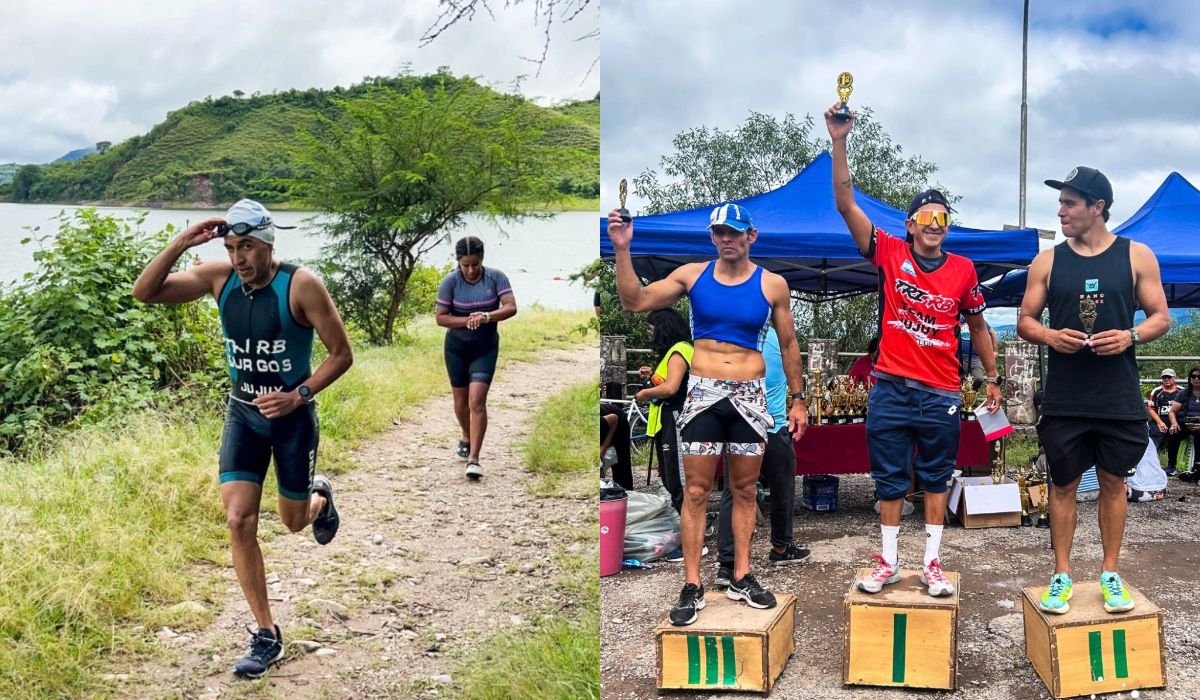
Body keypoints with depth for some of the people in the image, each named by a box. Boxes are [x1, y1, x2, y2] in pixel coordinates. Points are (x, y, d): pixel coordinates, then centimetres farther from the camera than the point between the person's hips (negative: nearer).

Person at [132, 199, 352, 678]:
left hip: (293, 417, -3)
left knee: (294, 521, 12)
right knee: (239, 521, -8)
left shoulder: (301, 285, -19)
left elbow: (342, 353, -14)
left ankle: (320, 499, 51)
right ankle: (267, 636, 3)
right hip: (243, 413, 3)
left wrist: (299, 395, -25)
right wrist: (180, 244, -20)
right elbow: (145, 293, -8)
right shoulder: (219, 278, -7)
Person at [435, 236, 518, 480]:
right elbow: (441, 317, -10)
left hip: (485, 349, -1)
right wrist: (468, 320, -26)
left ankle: (473, 459, -13)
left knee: (477, 402, -13)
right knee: (460, 401, 14)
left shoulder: (496, 277, -11)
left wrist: (487, 316, -36)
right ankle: (467, 438, 43)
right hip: (456, 348, 2)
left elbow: (511, 307, -18)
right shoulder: (450, 282, -11)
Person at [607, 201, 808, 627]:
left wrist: (797, 399, 9)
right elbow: (635, 302, -3)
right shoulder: (692, 275, 2)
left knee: (745, 489, 9)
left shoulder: (772, 285, 3)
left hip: (749, 397, 1)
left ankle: (741, 579, 20)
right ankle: (692, 587, 4)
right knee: (696, 491, -1)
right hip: (703, 394, -1)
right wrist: (622, 251, -12)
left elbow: (788, 344, 10)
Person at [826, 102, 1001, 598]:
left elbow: (977, 326, 16)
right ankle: (888, 562, 18)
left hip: (941, 393, 1)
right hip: (891, 387, -1)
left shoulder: (962, 269, 3)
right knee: (890, 479, 7)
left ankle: (931, 564, 18)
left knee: (936, 478, 9)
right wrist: (839, 144, -18)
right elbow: (846, 205, -9)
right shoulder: (890, 254, -1)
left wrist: (992, 378, 16)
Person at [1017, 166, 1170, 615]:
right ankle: (1062, 574, 17)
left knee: (1113, 483, 10)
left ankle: (1110, 574, 22)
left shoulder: (1137, 256, 2)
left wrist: (1131, 336, -16)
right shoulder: (1048, 261, 4)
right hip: (1064, 399, 1)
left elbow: (1160, 316, 4)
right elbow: (1025, 321, 7)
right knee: (1063, 485, 7)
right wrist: (1050, 336, -14)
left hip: (1119, 399, 0)